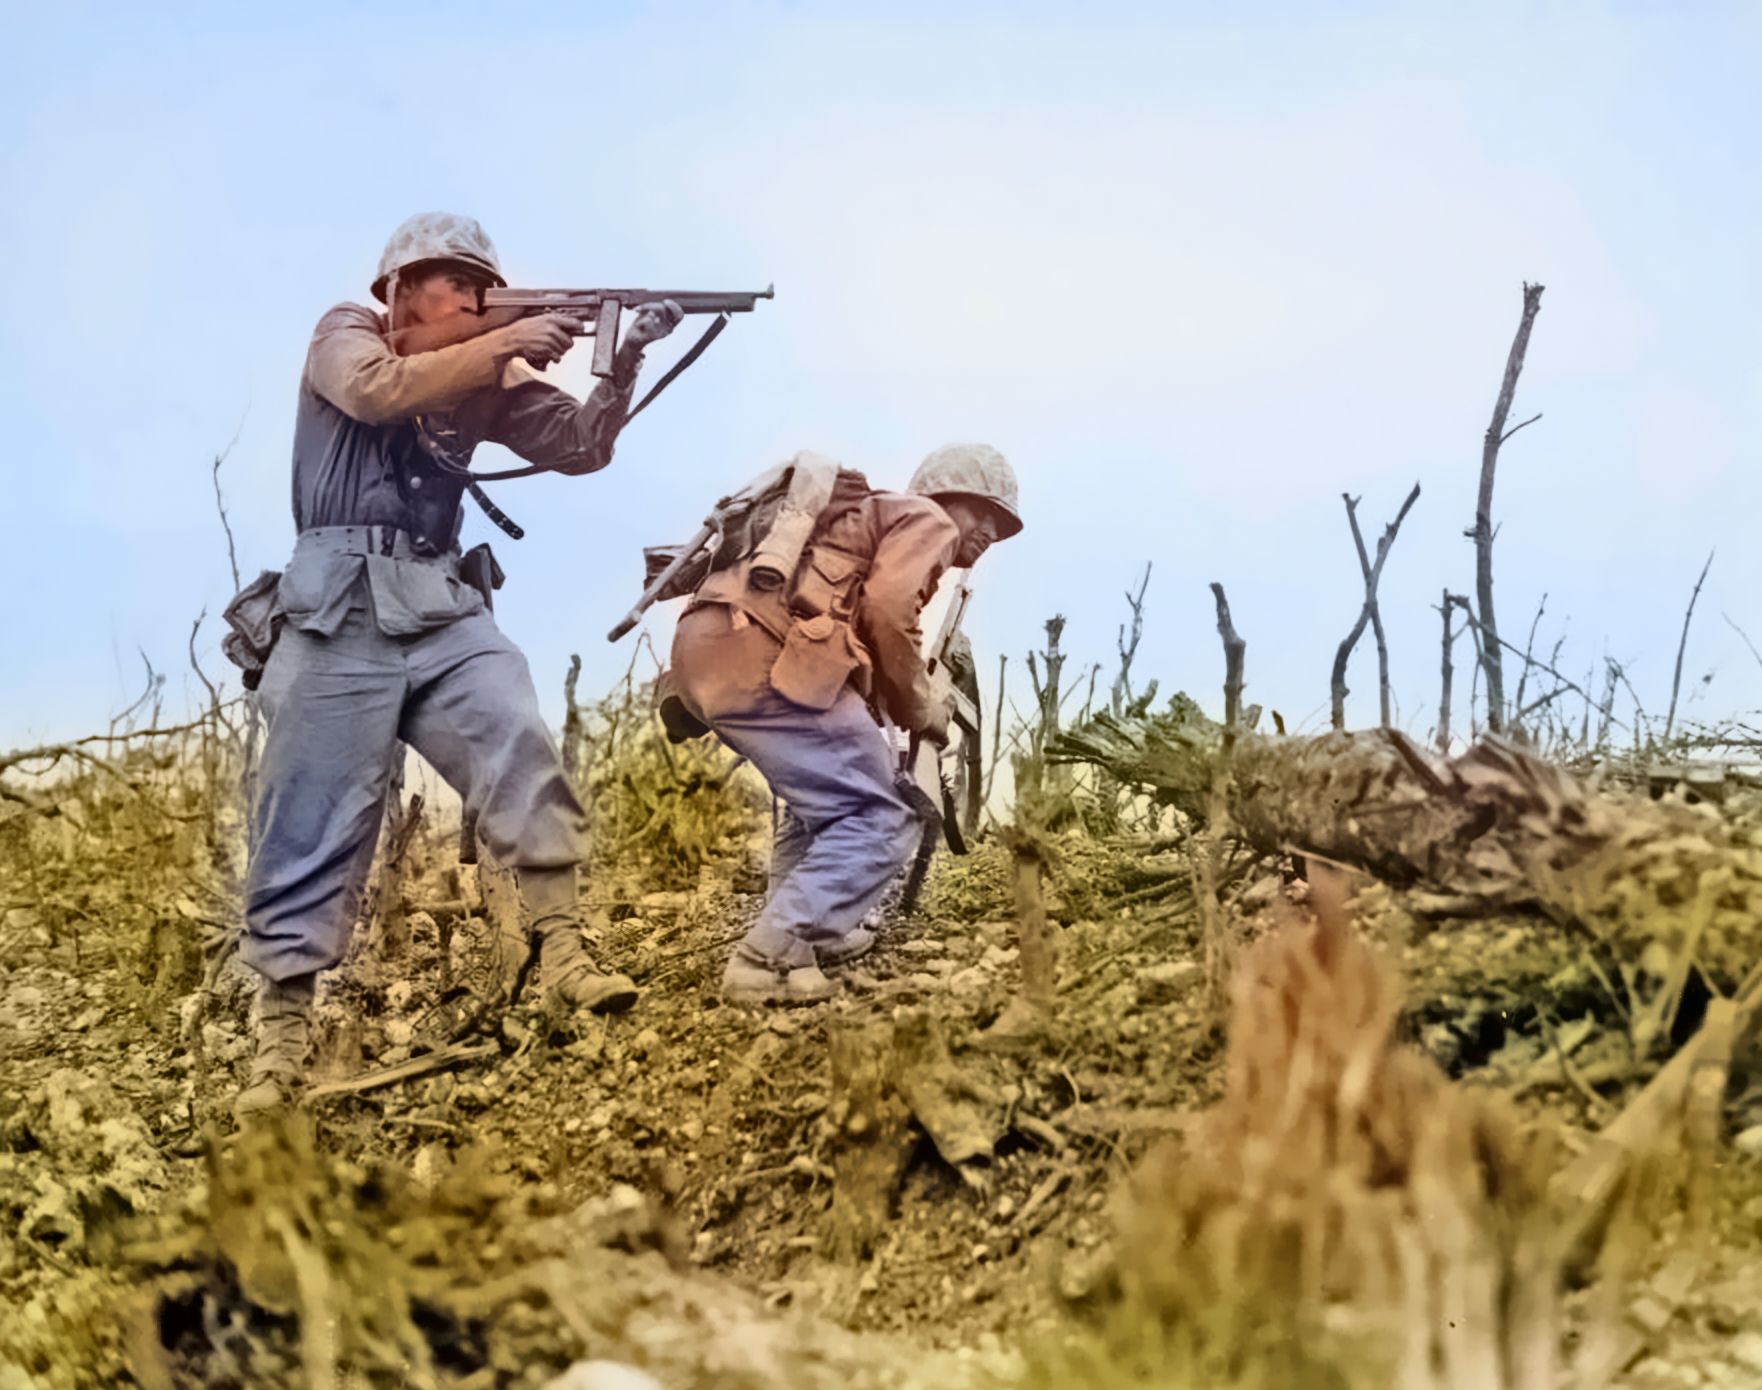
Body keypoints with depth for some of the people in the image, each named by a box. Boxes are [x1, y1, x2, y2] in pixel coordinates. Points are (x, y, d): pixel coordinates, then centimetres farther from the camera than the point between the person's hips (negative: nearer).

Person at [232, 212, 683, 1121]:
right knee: (311, 828, -3)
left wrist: (624, 367, -4)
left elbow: (578, 447, 11)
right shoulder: (345, 336, 7)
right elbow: (378, 392, -16)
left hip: (443, 608, 4)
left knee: (523, 753, -19)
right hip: (341, 611, -4)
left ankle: (561, 950, -14)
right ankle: (281, 1038, 3)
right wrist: (506, 346, -16)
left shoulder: (487, 378, 17)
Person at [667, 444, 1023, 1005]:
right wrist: (922, 710, 4)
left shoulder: (868, 515, 37)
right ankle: (770, 960, -16)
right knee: (879, 820, -7)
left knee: (827, 788, 30)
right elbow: (887, 615, -8)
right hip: (765, 658, -10)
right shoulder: (928, 520, 9)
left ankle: (808, 931, 30)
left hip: (706, 649, 10)